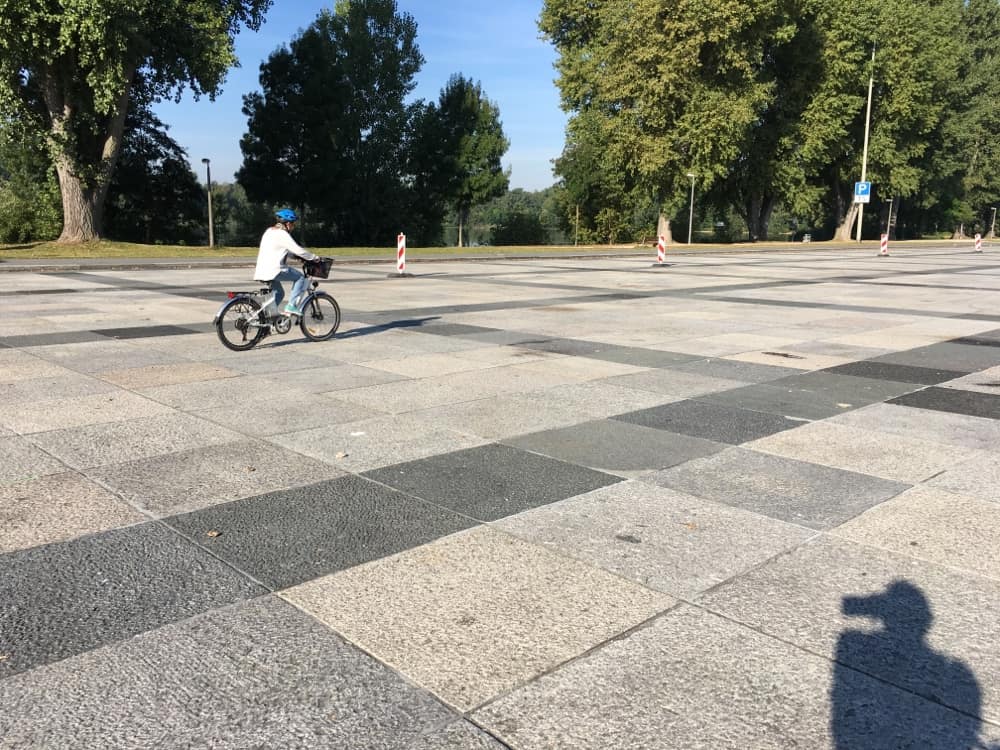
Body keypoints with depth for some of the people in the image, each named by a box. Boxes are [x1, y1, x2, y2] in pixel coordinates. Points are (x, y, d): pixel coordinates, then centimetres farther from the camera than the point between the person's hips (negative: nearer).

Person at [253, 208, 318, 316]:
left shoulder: (269, 231, 18)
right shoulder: (282, 234, -11)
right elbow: (298, 250, -14)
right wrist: (314, 257, -2)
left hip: (262, 270, 9)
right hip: (274, 270, -9)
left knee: (279, 293, 24)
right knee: (300, 277, 4)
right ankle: (291, 306, -2)